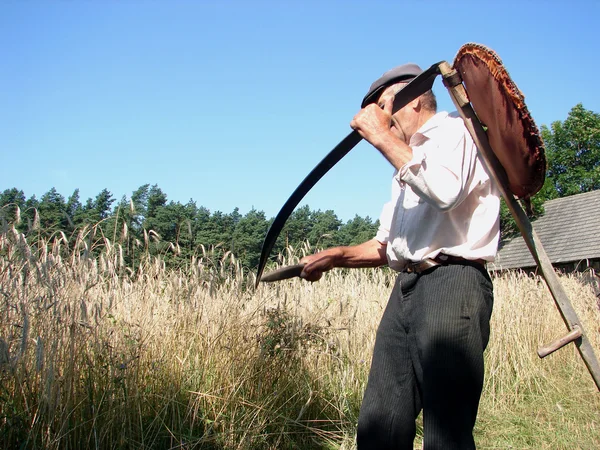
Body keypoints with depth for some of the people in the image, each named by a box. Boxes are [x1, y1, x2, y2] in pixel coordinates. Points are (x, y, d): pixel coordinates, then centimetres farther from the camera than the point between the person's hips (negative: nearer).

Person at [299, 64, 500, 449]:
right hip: (406, 288, 9)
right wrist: (334, 257, 16)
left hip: (451, 284, -8)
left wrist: (382, 137, -13)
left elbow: (445, 191, -21)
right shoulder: (408, 163, 28)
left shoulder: (455, 129, 2)